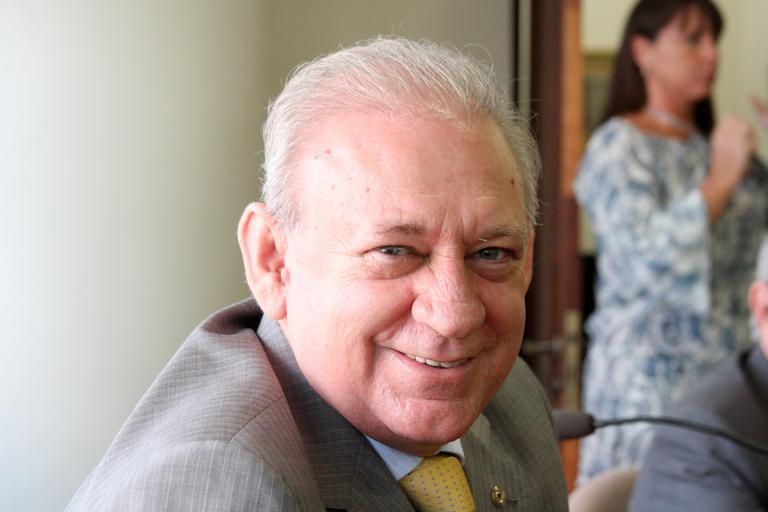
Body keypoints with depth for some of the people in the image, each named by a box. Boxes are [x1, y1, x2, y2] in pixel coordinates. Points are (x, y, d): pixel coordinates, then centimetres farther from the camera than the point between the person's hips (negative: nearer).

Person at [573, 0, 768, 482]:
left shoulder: (714, 144, 14)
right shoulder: (619, 145, -6)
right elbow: (651, 257, -19)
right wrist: (722, 180, -14)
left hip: (727, 370, 6)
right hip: (651, 374, -6)